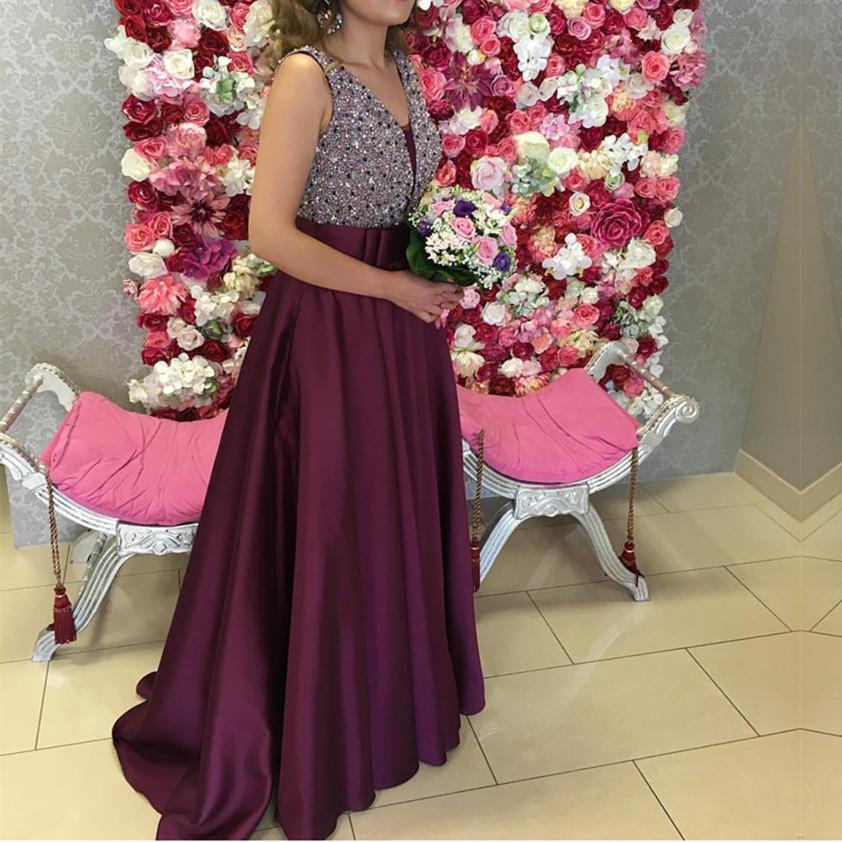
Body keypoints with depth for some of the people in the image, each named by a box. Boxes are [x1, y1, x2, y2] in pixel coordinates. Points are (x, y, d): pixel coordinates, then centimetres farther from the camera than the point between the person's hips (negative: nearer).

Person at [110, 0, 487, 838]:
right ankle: (321, 737, 29)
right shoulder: (306, 74, -16)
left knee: (401, 511, 18)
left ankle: (397, 693, 42)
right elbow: (271, 233, -21)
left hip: (401, 324, 8)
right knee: (327, 527, 6)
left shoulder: (402, 67, 8)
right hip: (327, 329, -8)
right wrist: (393, 287, -15)